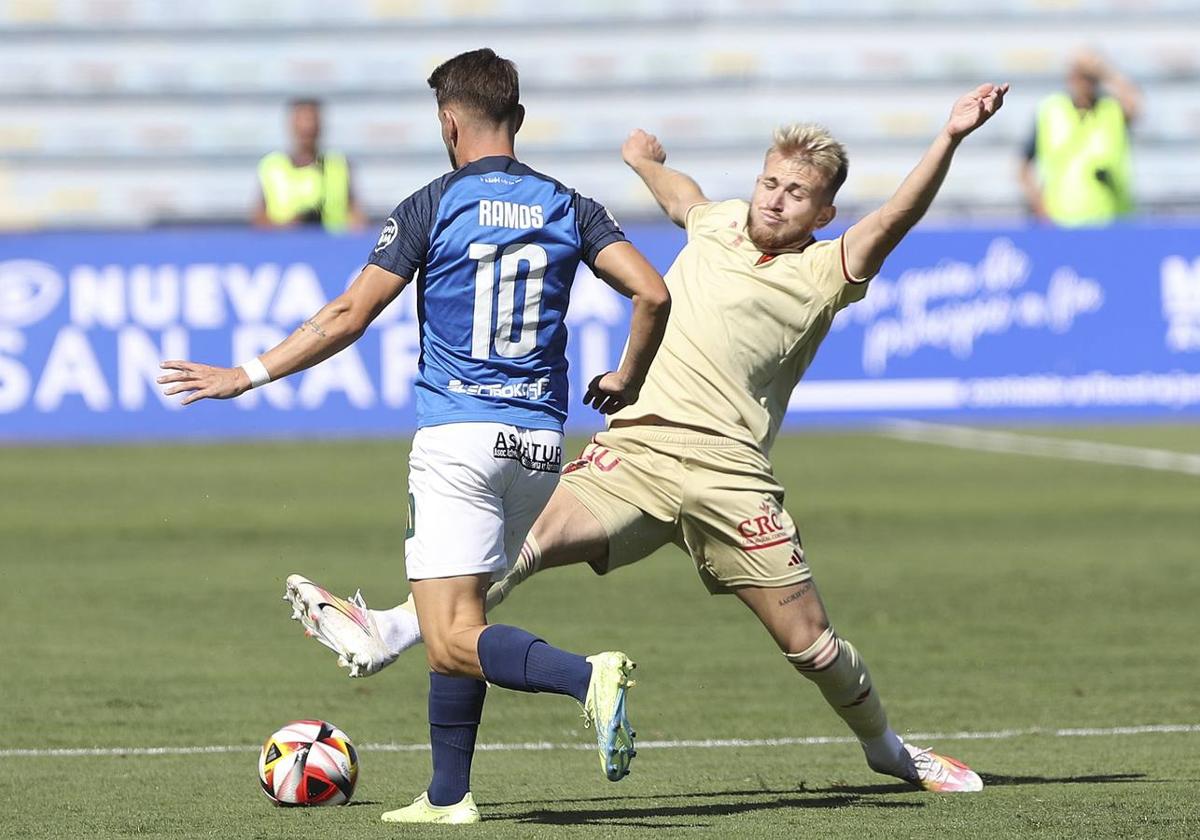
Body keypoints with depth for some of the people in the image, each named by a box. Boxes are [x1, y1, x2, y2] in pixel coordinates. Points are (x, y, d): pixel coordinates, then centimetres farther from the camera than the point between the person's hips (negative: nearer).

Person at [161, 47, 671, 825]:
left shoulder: (432, 208, -4)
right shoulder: (568, 208, 7)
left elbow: (347, 318, -4)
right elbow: (653, 293, -2)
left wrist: (245, 376, 5)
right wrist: (627, 383, 15)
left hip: (456, 436, -5)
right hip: (540, 441, 5)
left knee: (455, 640, -11)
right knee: (460, 619, 19)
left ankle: (588, 676, -36)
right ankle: (449, 795, 20)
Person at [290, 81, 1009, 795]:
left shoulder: (823, 273, 4)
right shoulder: (719, 223, 19)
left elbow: (894, 219, -14)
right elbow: (680, 197, 44)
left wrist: (950, 139, -27)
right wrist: (646, 160, 64)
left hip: (729, 473, -2)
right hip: (635, 449, 3)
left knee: (809, 642, -2)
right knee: (541, 535, -25)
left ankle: (888, 748, 25)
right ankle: (394, 633, -38)